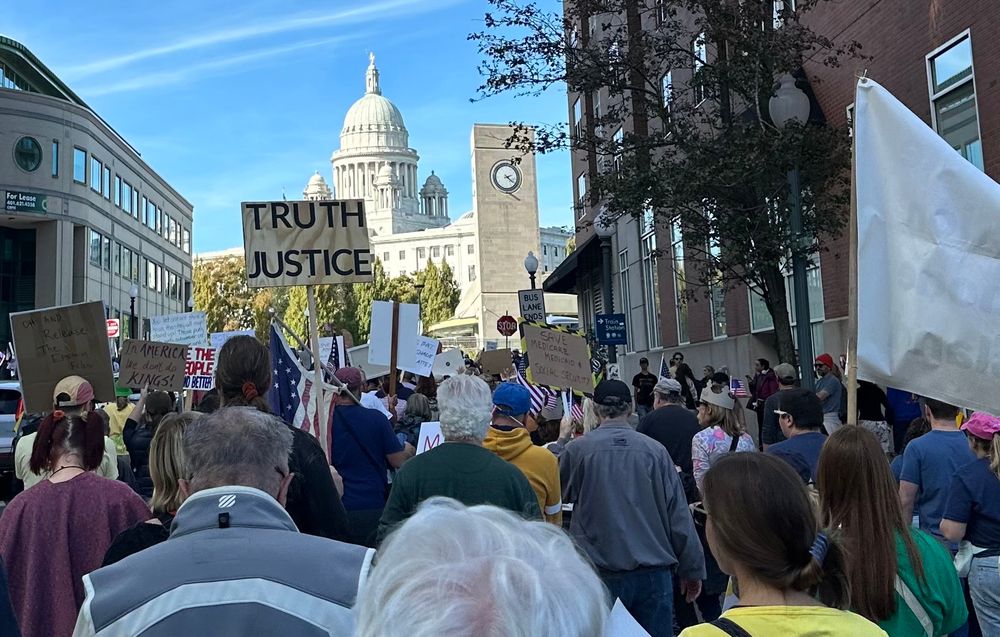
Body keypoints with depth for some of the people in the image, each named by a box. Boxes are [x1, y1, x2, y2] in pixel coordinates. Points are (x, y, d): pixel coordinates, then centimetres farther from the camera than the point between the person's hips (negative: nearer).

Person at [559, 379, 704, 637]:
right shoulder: (655, 450, -3)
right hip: (654, 574, 1)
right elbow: (679, 515, -1)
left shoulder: (576, 449, -6)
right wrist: (692, 570, 8)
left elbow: (559, 495, 13)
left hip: (601, 575, -1)